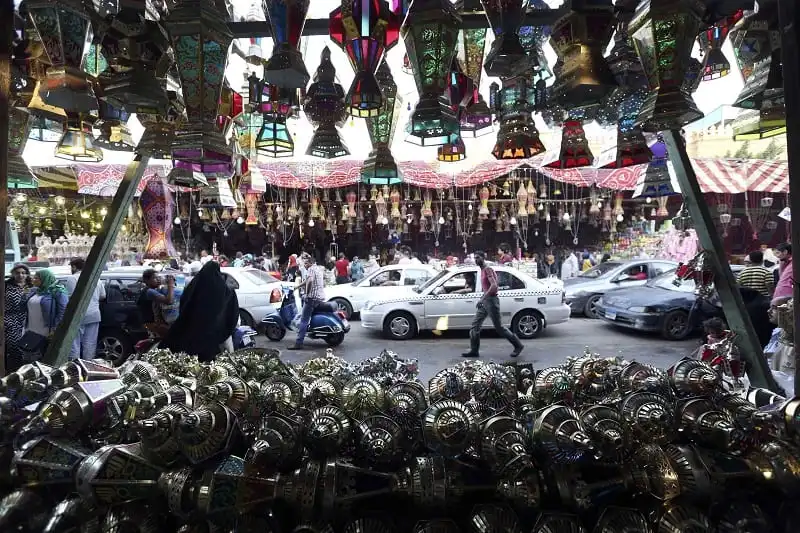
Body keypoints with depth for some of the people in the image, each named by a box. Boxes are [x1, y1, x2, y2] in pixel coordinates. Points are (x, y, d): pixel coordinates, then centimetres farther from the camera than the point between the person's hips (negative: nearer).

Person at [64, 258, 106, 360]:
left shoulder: (72, 279, -8)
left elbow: (70, 298, -15)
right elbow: (103, 296, 14)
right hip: (94, 315, 6)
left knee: (75, 343, 2)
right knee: (90, 344, 10)